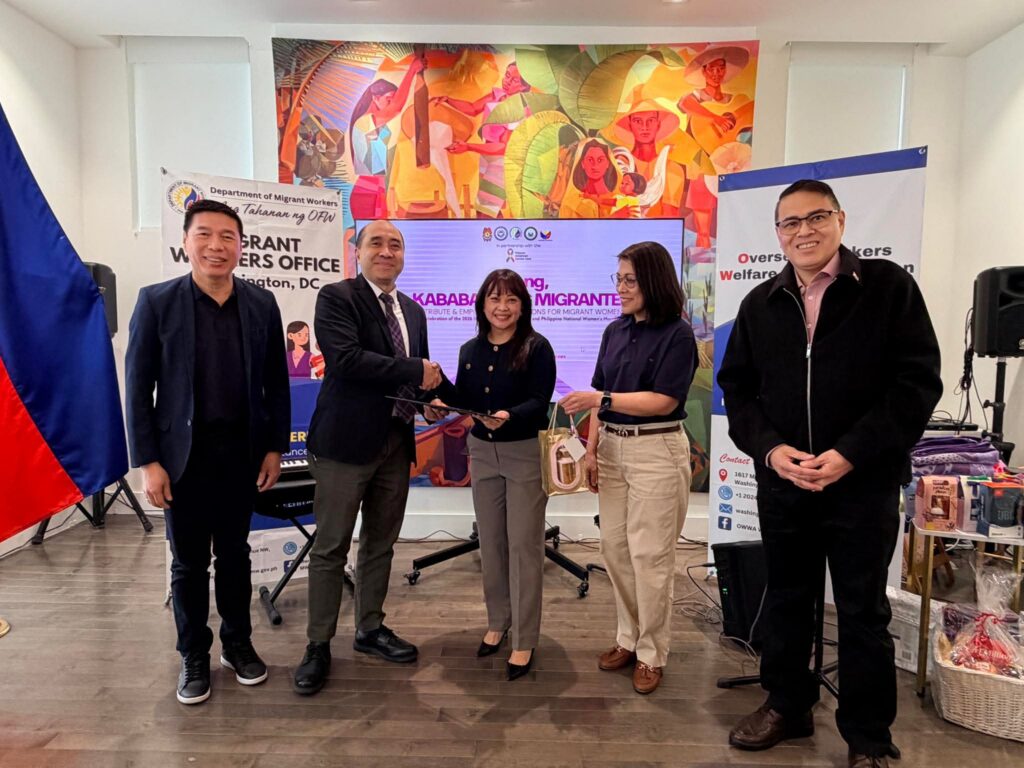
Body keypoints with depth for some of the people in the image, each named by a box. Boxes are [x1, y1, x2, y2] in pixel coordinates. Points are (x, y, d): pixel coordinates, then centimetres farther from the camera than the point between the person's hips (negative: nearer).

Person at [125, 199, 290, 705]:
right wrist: (147, 461, -8)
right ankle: (194, 656, 28)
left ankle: (237, 643, 33)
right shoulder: (157, 301, -6)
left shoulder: (262, 304, 1)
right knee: (188, 562, 10)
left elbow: (276, 383, 5)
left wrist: (275, 447, 2)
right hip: (184, 455, -2)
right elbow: (138, 387, -5)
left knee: (235, 553, 15)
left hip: (242, 452, 2)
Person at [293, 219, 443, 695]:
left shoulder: (413, 311, 15)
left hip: (397, 441, 7)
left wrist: (429, 396, 0)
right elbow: (345, 359, -22)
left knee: (380, 544, 16)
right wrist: (415, 371, -19)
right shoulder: (336, 297, -6)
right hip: (346, 441, -6)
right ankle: (319, 645, 18)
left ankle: (370, 629, 32)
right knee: (331, 547, 3)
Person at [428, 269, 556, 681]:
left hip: (526, 454, -5)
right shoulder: (470, 350, 6)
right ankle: (498, 621, 33)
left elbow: (538, 403, -19)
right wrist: (442, 390, -10)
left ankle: (524, 641, 13)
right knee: (490, 541, 14)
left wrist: (509, 415, -36)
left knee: (524, 545, 0)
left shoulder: (537, 347, -11)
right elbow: (464, 400, 8)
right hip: (483, 452, 6)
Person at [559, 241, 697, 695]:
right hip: (612, 447, 7)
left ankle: (651, 654, 18)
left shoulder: (677, 334, -10)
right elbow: (601, 398, 11)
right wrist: (592, 449, 5)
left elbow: (664, 401, -16)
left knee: (649, 554, 1)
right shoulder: (615, 331, 9)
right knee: (614, 548, 12)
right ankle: (629, 638, 29)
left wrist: (600, 399, -20)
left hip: (656, 450, -6)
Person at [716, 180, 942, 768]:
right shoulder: (760, 304, 8)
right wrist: (769, 449, -9)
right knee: (786, 598, 16)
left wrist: (850, 454, -17)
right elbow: (737, 386, 8)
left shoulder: (888, 286, -4)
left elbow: (919, 381, -9)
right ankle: (787, 706, 36)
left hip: (864, 482, -3)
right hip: (781, 482, 4)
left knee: (863, 611, 9)